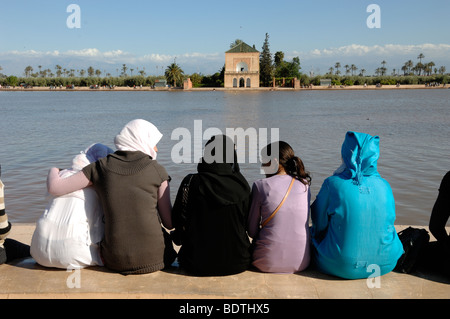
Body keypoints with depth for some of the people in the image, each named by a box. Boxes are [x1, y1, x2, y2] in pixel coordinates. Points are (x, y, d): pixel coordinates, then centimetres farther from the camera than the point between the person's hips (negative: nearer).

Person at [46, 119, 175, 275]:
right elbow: (169, 223, -2)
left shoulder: (101, 167, 1)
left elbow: (55, 188, 3)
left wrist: (53, 171, 25)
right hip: (155, 259, -2)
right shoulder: (157, 170, -4)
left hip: (116, 261, 2)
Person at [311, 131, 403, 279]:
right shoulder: (384, 185, -3)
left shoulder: (333, 184, -14)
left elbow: (319, 224, -2)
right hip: (385, 265, 3)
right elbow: (387, 222, 13)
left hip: (339, 268, -3)